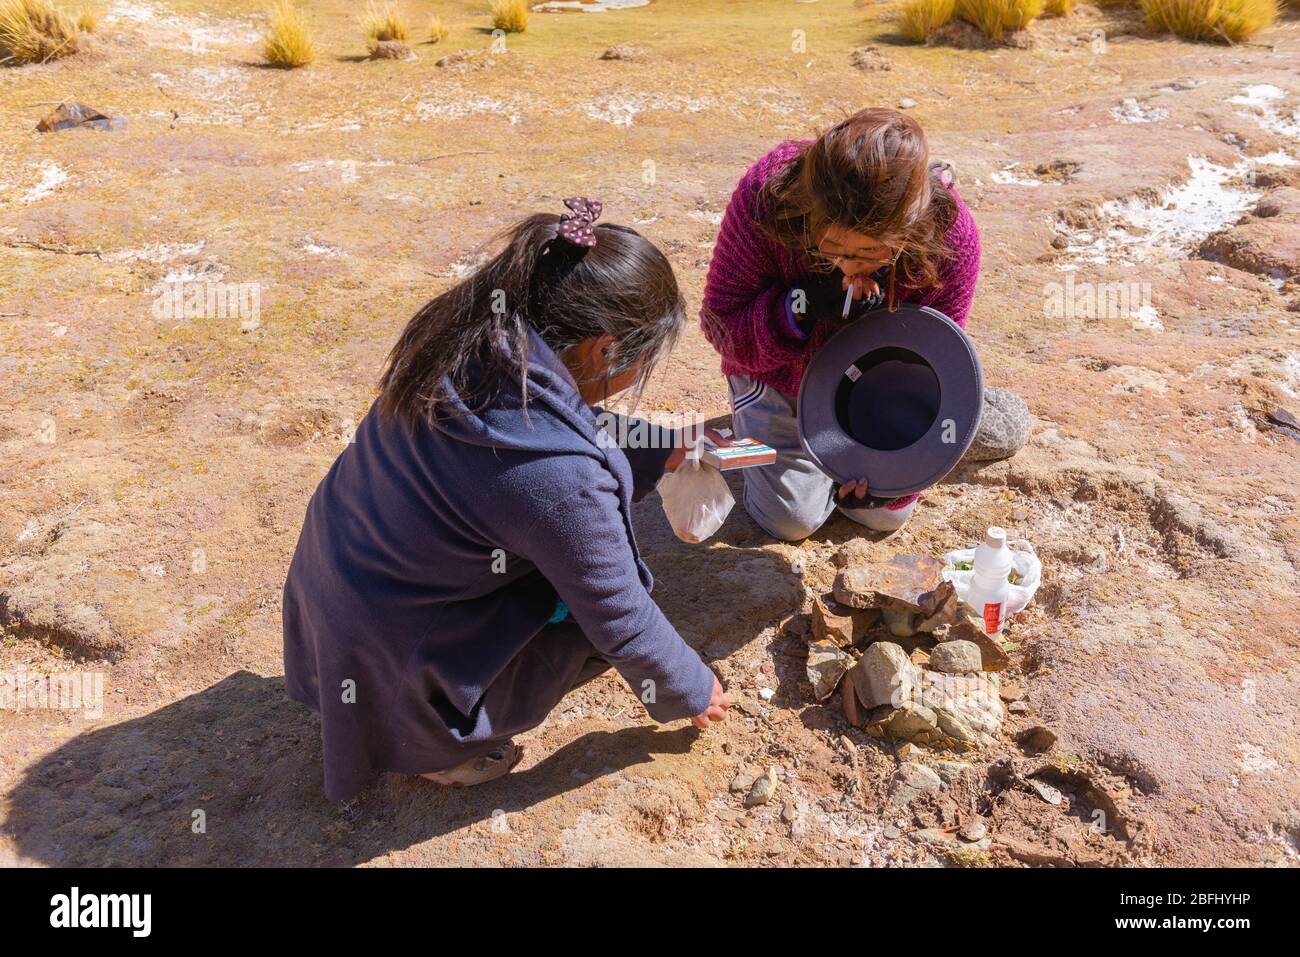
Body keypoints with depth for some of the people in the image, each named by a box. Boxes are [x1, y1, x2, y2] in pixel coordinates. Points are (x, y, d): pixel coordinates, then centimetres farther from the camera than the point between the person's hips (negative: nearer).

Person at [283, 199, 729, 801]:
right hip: (391, 671, -7)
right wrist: (690, 693, 3)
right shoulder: (559, 479, -33)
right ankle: (438, 744, 7)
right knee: (601, 615, -2)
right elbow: (621, 623, -16)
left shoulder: (463, 342, -11)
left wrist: (662, 449, 11)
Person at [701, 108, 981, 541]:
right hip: (779, 374, -1)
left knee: (887, 513, 6)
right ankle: (751, 421, 28)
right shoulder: (766, 194, -35)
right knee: (791, 519, 0)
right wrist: (801, 307, -45)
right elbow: (720, 322, -26)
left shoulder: (950, 233, -31)